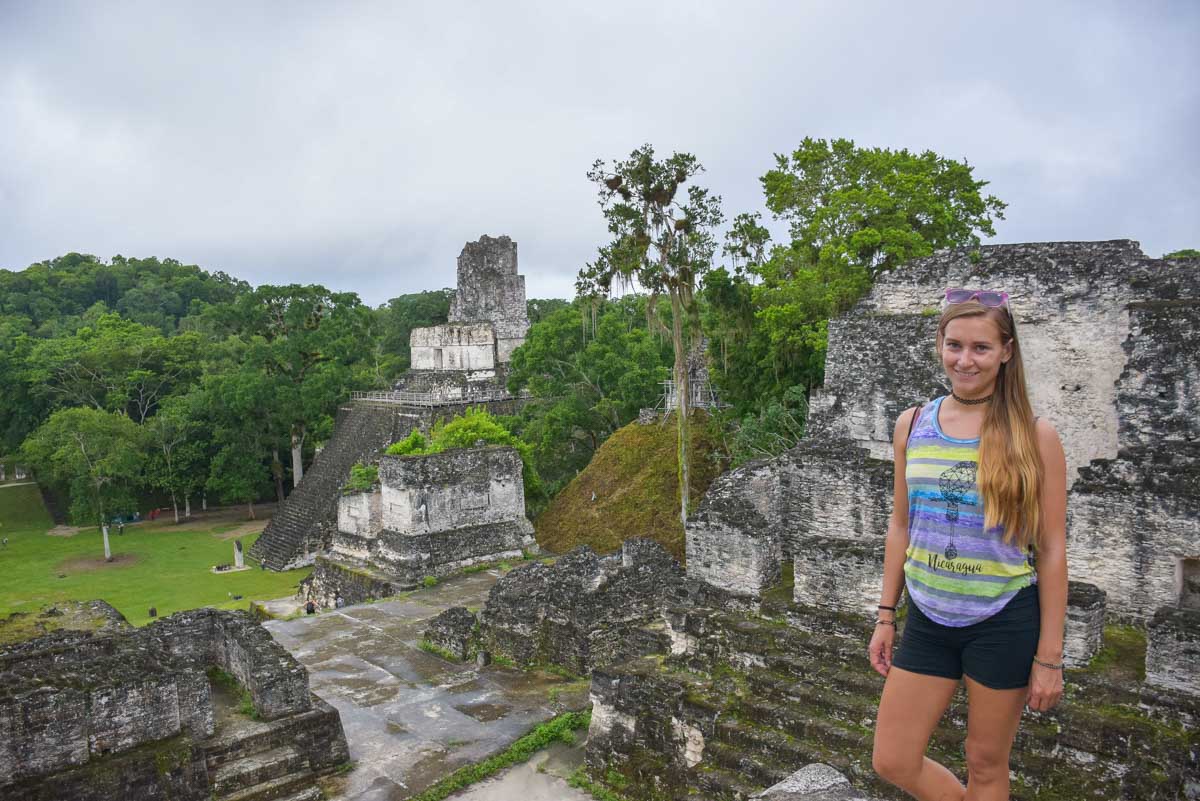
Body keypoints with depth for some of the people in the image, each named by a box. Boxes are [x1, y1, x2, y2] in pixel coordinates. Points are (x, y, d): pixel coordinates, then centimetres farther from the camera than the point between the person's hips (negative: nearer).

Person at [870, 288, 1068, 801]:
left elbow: (1052, 550, -6)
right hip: (929, 620, 4)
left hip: (1004, 623, -3)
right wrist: (886, 616, 9)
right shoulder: (913, 425, 1)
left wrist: (1049, 655, -6)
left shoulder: (1034, 436, -9)